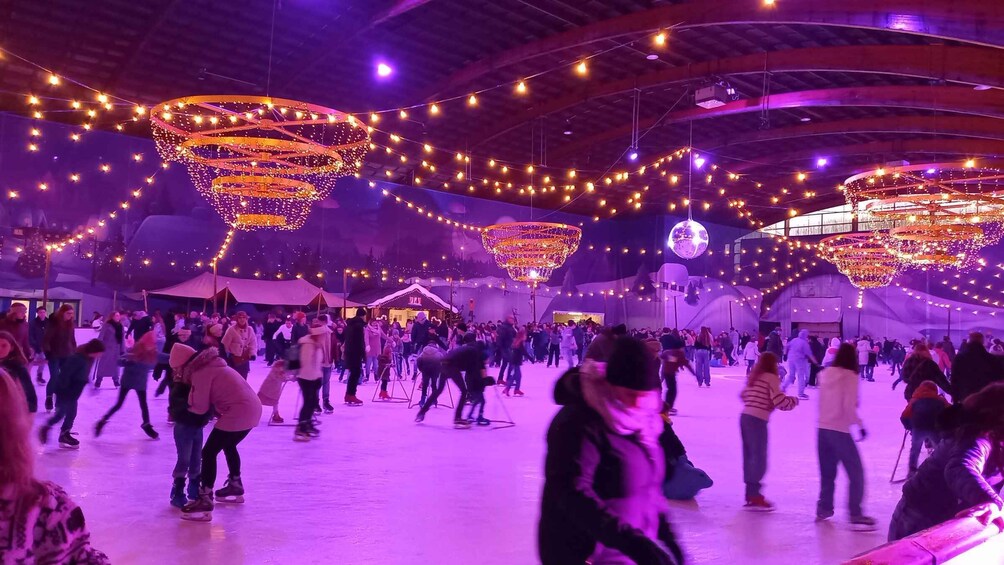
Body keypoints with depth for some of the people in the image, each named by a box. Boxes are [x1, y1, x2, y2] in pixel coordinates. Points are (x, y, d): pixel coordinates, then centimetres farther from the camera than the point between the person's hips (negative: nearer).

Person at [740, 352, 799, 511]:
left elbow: (743, 395, 24)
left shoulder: (753, 377, 17)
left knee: (749, 456, 12)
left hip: (745, 417, 8)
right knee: (759, 458, -4)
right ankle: (754, 497, -3)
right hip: (757, 420, -8)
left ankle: (751, 493, 19)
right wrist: (794, 400, 4)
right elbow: (780, 402, -13)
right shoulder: (771, 378, -6)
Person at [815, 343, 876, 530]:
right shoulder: (850, 376, -11)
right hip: (839, 430, -6)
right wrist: (860, 425, -7)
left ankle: (824, 509, 26)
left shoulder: (825, 373, 6)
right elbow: (849, 407, -17)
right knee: (856, 473, 2)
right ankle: (856, 516, -1)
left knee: (827, 472, 19)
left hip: (823, 428, 6)